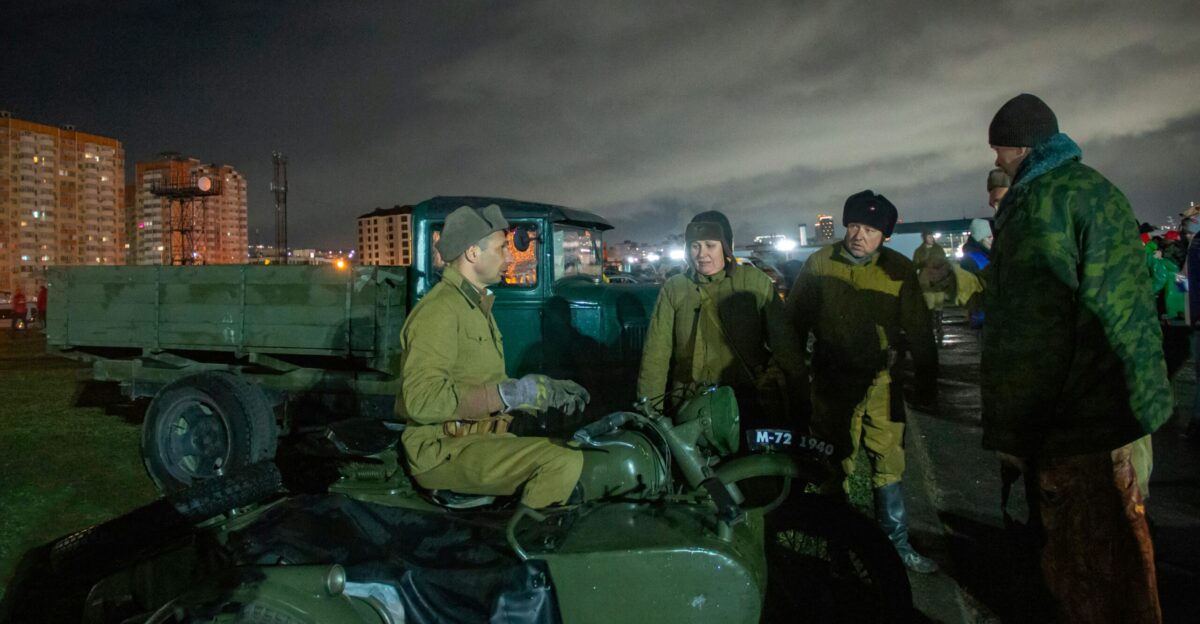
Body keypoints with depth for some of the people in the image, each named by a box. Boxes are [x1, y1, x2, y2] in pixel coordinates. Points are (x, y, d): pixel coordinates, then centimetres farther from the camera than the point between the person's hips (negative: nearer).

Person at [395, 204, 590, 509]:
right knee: (564, 463, -25)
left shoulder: (477, 305, 18)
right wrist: (511, 394, -25)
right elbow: (422, 399, -25)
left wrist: (546, 390, 6)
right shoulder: (440, 310, -14)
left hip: (480, 436, 10)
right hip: (444, 450, -10)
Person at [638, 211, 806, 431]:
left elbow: (784, 345, 0)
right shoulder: (674, 289, 1)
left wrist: (800, 403, -4)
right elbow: (656, 354, -3)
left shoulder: (755, 282, -1)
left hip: (751, 406, 0)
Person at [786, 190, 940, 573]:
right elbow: (793, 323, 3)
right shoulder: (819, 264, -3)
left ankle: (896, 544, 24)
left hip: (881, 382, 1)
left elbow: (919, 333, 1)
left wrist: (926, 385, 2)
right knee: (834, 466, 11)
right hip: (832, 382, 0)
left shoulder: (899, 269, -4)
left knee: (888, 466, 8)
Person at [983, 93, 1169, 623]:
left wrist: (1010, 430, -15)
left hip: (1074, 418, -10)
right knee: (1118, 544, 22)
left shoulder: (1042, 201, -15)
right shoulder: (1098, 189, 15)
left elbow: (1029, 328, -21)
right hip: (1117, 407, 10)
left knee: (1086, 568, 1)